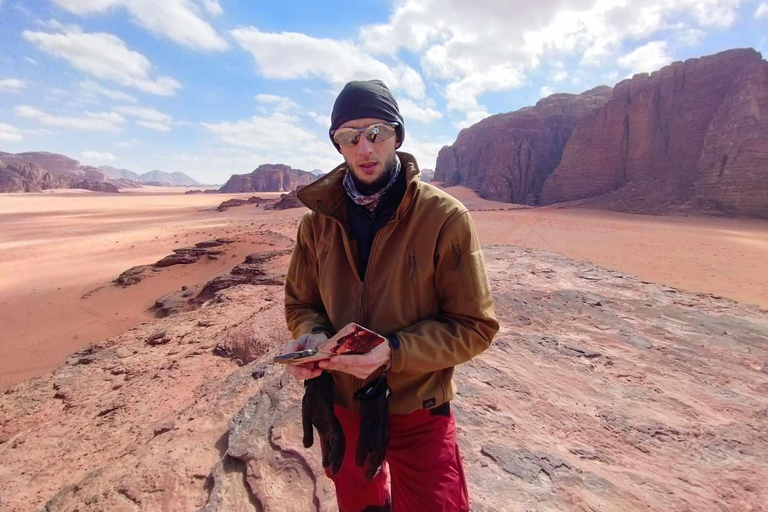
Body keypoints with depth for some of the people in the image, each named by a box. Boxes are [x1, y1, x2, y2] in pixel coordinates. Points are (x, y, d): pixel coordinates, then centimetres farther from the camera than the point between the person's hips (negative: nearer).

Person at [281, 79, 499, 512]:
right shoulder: (319, 220, -6)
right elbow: (300, 303, 5)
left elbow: (475, 326, -15)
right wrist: (311, 336, -17)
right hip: (340, 409, 5)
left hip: (418, 416, -4)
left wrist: (393, 352, -27)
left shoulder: (446, 218, -17)